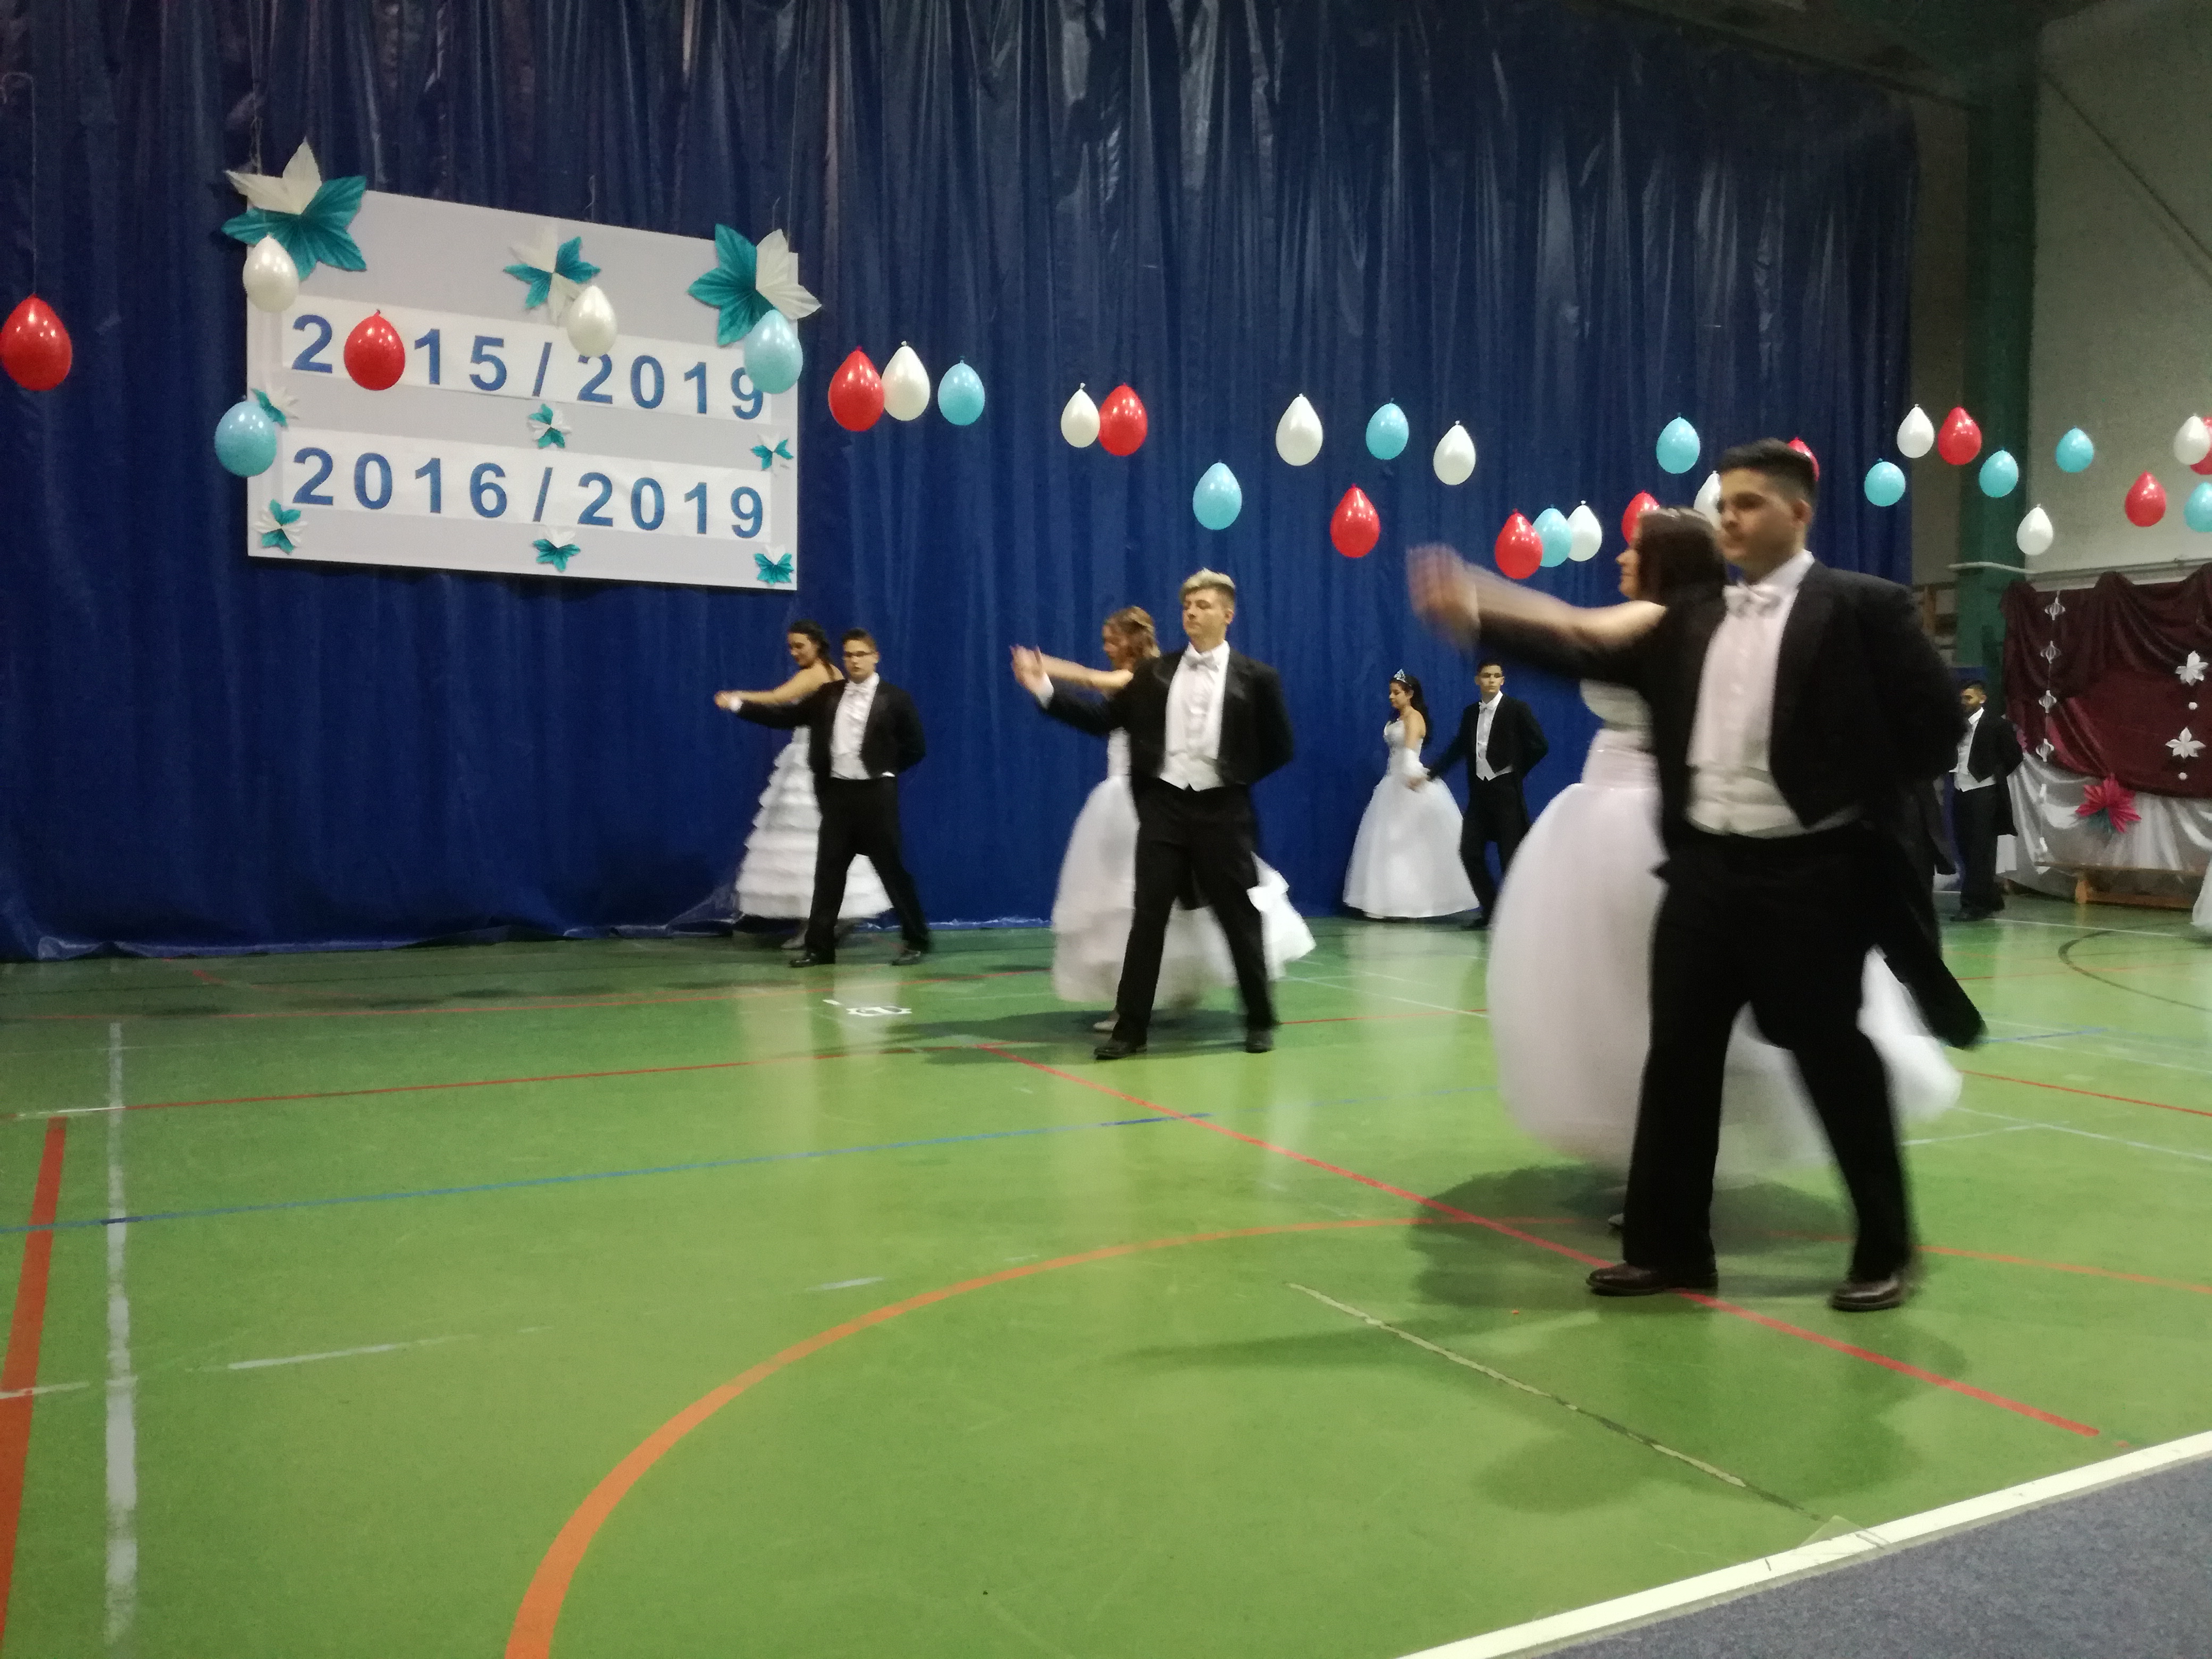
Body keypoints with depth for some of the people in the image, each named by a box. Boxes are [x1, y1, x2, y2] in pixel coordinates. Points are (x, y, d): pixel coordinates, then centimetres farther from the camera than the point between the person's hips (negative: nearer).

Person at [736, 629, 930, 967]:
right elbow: (787, 717, 7)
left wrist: (885, 770, -1)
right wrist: (739, 706, 3)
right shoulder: (828, 695, 8)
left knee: (892, 867, -1)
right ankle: (819, 946, 12)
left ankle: (916, 940, 9)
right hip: (837, 793, 4)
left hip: (875, 794, -4)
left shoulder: (894, 698, -3)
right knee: (828, 869, 6)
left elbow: (915, 748, -1)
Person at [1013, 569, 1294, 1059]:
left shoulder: (1255, 677, 2)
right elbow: (1104, 718, 6)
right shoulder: (1155, 673, 8)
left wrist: (1240, 777, 0)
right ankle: (1130, 1026, 7)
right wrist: (1044, 689, -1)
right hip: (1164, 806, 2)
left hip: (1222, 810, -2)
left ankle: (1260, 1021, 22)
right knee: (1148, 917, 2)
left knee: (1239, 918, 6)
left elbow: (1279, 748, 6)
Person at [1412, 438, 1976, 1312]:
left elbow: (1936, 721, -4)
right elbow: (1596, 655, 5)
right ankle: (1667, 1244, 21)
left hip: (1810, 873, -5)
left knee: (1834, 1061, 4)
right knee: (1678, 1057, 8)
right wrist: (1476, 612, -5)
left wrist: (1865, 808, -1)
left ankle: (1885, 1251, 23)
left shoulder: (1862, 608, -4)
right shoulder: (1691, 622, 12)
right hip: (1706, 869, 5)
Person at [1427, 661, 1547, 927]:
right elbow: (1459, 748, 16)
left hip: (1506, 793, -5)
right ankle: (1490, 908, 18)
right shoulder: (1470, 712, 10)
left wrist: (1516, 772, -2)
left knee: (1510, 855, -2)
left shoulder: (1517, 709, -6)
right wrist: (1431, 772, 8)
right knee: (1469, 852, 4)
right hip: (1479, 792, 5)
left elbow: (1539, 746, -6)